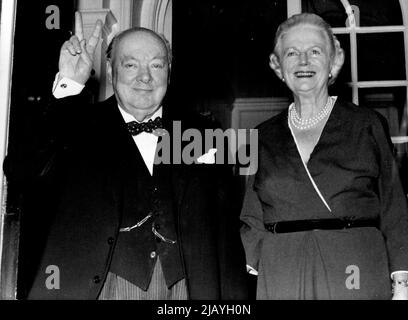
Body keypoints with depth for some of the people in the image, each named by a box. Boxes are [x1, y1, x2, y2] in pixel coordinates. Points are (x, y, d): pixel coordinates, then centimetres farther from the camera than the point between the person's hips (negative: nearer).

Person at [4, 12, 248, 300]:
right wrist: (68, 86, -15)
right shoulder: (79, 127, 5)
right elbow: (20, 170, -13)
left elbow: (226, 229, 9)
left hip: (186, 287, 3)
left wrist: (233, 300, 2)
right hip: (95, 285, -2)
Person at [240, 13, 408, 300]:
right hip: (281, 280, 2)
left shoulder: (367, 125, 4)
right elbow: (253, 222, 12)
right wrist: (255, 271, 1)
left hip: (355, 273, -1)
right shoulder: (263, 136, 10)